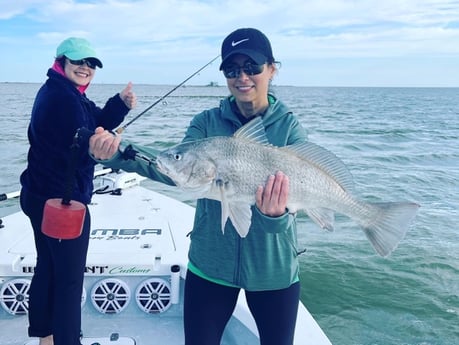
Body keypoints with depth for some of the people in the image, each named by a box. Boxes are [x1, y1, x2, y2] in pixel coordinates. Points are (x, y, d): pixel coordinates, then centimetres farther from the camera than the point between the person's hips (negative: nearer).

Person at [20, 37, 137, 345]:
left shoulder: (56, 91, 14)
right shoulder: (64, 97, -19)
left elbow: (97, 122, 8)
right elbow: (83, 149, -24)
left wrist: (120, 103, -6)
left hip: (42, 196, 11)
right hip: (63, 200, -11)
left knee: (47, 268, 21)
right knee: (70, 278, -2)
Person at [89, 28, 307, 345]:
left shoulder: (290, 127, -7)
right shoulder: (207, 122, -3)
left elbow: (290, 187, -18)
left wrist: (274, 213, -42)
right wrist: (119, 153, -35)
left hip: (274, 270, 0)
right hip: (210, 265, 1)